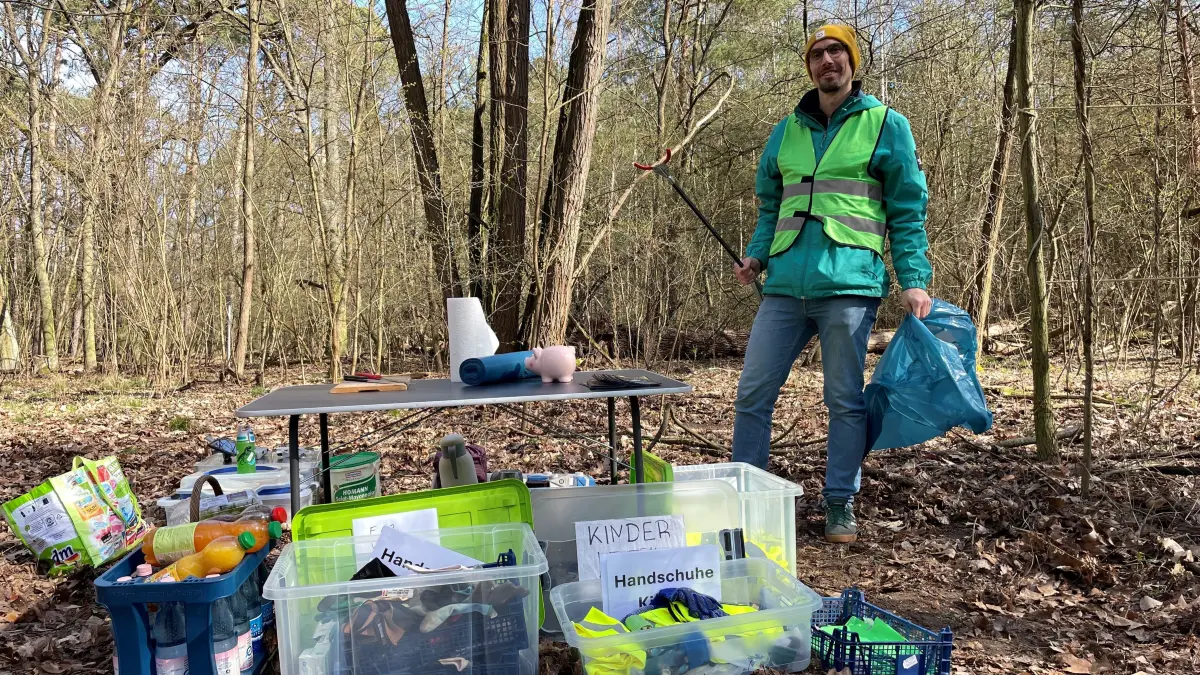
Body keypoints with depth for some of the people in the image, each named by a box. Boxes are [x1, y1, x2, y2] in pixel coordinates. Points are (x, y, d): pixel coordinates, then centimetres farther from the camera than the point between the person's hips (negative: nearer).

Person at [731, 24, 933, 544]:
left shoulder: (885, 125, 6)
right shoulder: (787, 131, 17)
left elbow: (908, 210, 4)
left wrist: (914, 279, -6)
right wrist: (757, 256, 6)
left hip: (849, 283, -4)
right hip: (785, 286, 4)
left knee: (845, 400, 3)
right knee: (753, 393, 3)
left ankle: (840, 505, 16)